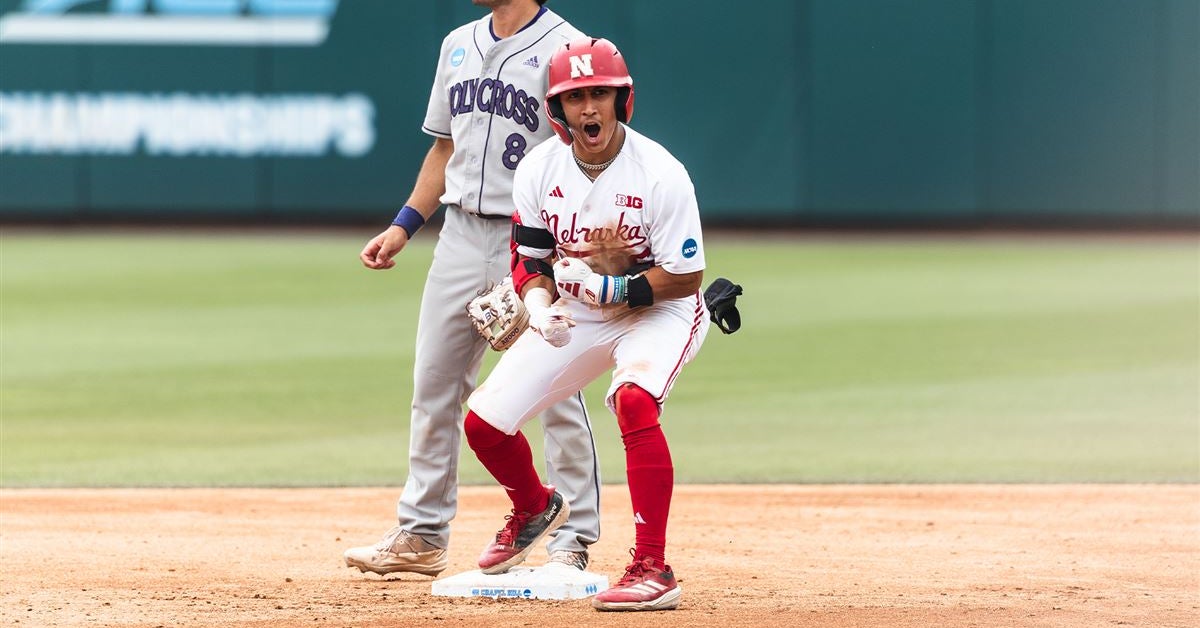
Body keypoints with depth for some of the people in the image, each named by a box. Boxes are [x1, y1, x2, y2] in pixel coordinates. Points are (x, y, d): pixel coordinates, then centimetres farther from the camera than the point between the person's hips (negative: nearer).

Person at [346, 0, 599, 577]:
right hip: (460, 237, 7)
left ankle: (572, 544, 3)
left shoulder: (566, 48, -8)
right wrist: (404, 226, 13)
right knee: (433, 386, 8)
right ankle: (422, 536, 16)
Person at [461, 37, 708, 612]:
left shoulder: (661, 174, -23)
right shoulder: (538, 171, -9)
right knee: (483, 421, -1)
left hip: (659, 312, -5)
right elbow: (530, 261, 0)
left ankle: (653, 569, -32)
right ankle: (534, 509, 34)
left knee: (634, 402, -36)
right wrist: (540, 306, -22)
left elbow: (684, 278, -19)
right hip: (572, 316, 5)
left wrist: (613, 288, -31)